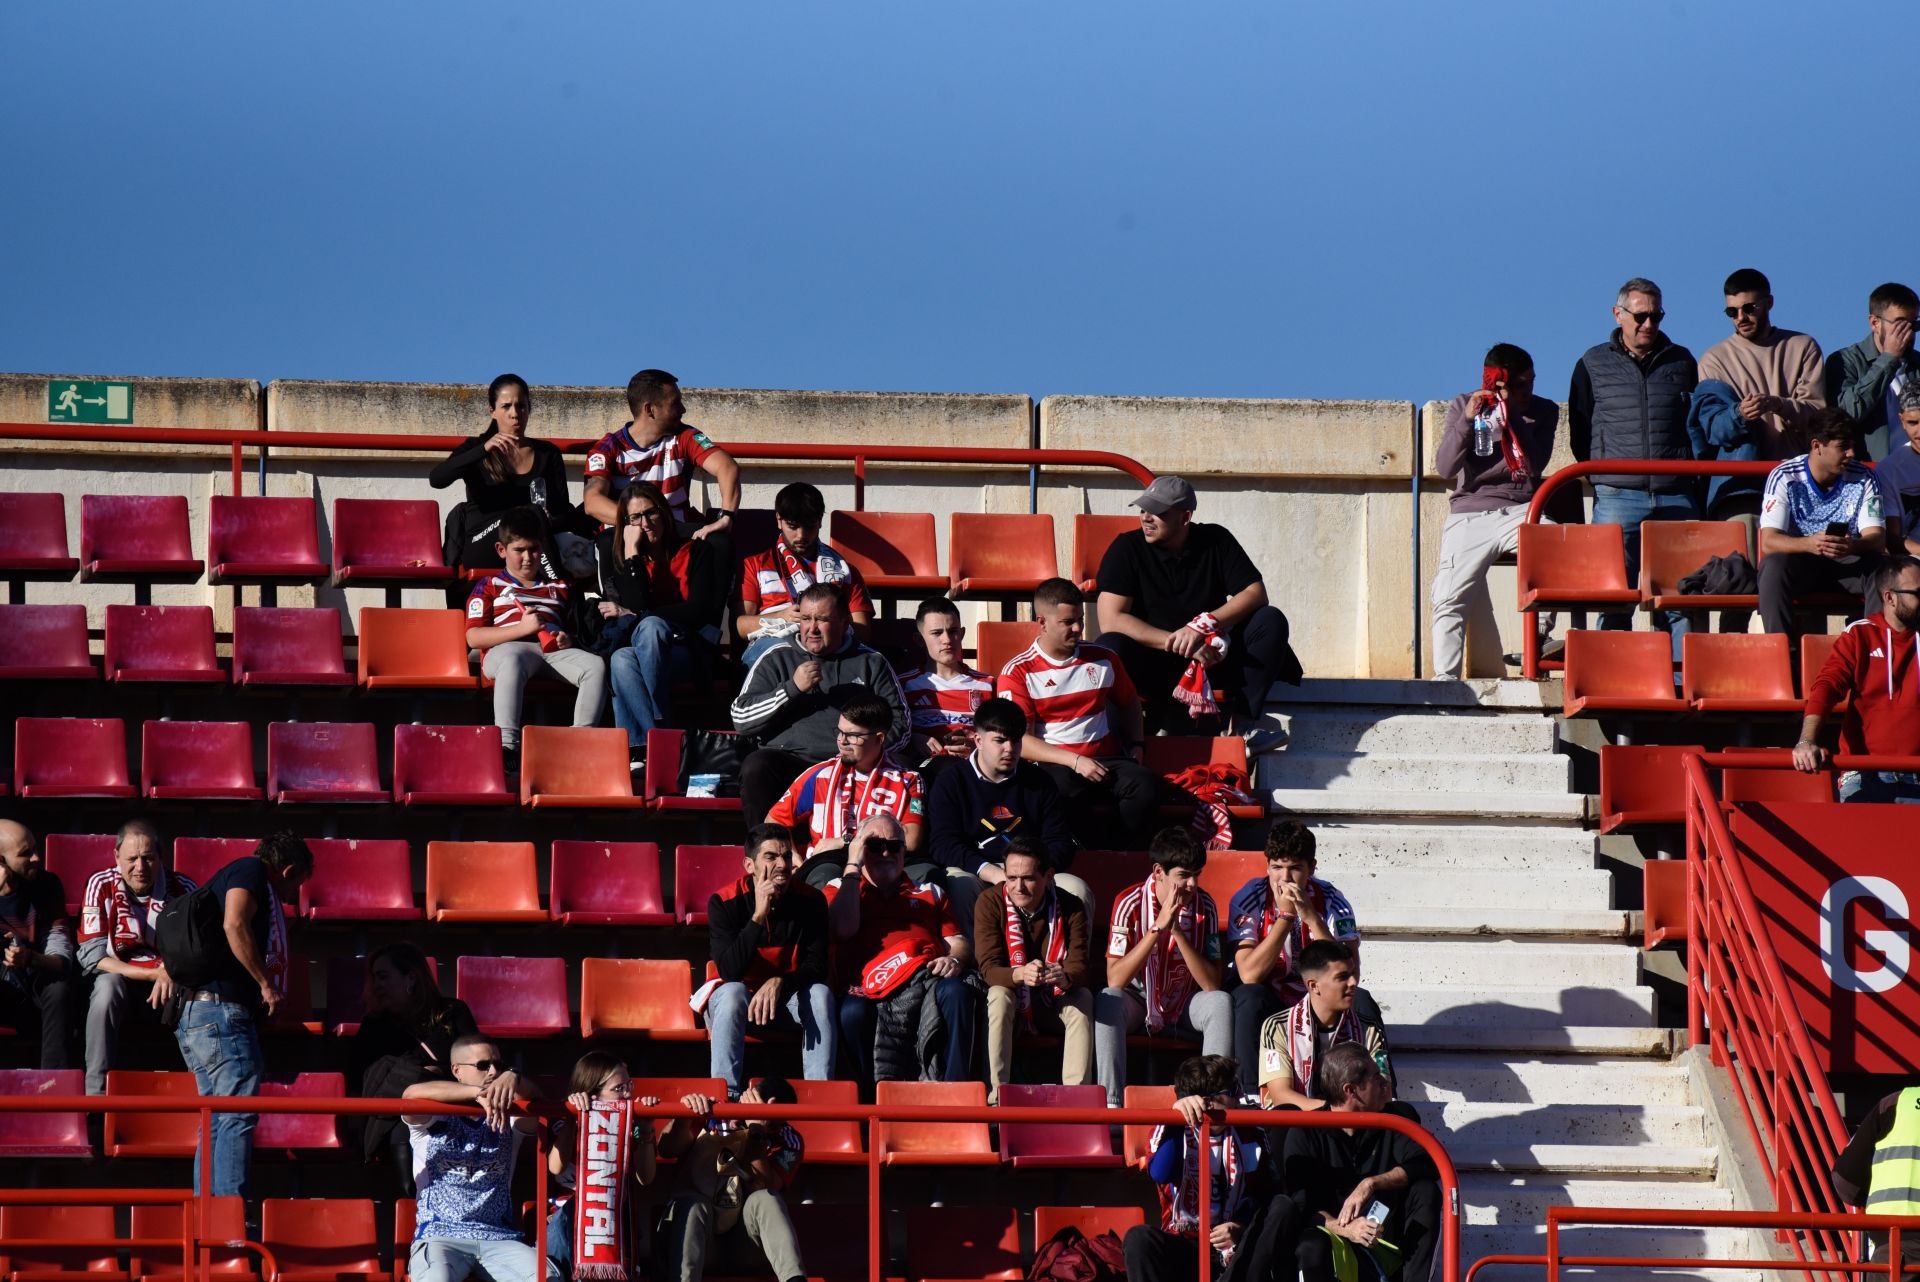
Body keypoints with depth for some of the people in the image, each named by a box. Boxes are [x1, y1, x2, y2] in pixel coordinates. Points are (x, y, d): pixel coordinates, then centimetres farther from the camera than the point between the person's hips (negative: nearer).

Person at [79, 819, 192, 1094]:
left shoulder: (183, 888, -3)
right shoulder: (101, 886, -6)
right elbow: (93, 957, -12)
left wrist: (171, 974, -29)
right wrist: (155, 973, -23)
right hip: (121, 980, -1)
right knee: (108, 984, -35)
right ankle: (97, 1090, -35)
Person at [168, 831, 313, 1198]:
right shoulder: (250, 870, 0)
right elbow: (235, 924, -20)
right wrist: (268, 985, -14)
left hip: (195, 1015, 10)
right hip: (221, 1007, -10)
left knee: (218, 1120, 10)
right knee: (239, 1114, -15)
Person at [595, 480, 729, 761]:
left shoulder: (696, 551, 9)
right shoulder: (614, 554, 13)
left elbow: (699, 610, -1)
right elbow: (636, 604, -2)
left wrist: (634, 616, -4)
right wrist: (632, 553, -5)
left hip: (686, 649, -1)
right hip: (632, 645, 2)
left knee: (650, 626, -37)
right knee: (621, 659, -37)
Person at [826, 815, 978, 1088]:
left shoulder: (929, 893, 33)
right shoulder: (842, 889, 26)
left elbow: (959, 942, 22)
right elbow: (843, 929, 3)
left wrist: (954, 959, -4)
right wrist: (853, 867, 11)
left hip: (929, 975, 2)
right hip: (873, 985, -2)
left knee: (957, 991, -34)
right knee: (853, 1012, -38)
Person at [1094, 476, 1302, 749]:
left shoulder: (1216, 541, 1)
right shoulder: (1126, 549, -6)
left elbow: (1256, 594, -6)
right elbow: (1110, 621, -16)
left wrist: (1203, 625, -22)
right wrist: (1178, 643, -23)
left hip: (1211, 654, 2)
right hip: (1153, 661, -2)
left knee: (1271, 622, -19)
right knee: (1110, 648, -34)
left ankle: (1242, 722, -25)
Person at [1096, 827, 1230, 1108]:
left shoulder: (1204, 907, -13)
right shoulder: (1130, 904, -18)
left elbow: (1212, 985, -18)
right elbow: (1115, 981, -26)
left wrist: (1178, 931, -29)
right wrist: (1158, 928, -32)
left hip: (1184, 1004, 2)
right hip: (1138, 999, -2)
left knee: (1221, 1002, -28)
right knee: (1107, 1001, -33)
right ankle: (1111, 1105, -36)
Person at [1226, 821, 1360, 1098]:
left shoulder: (1330, 901, -11)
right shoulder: (1249, 899, -13)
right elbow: (1249, 974, -24)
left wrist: (1311, 917, -29)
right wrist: (1286, 916, -27)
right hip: (1264, 1004, -1)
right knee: (1249, 998, -35)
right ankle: (1252, 1093, -26)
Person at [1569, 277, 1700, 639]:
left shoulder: (1681, 362, 14)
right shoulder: (1594, 365, 10)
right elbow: (1579, 433, 14)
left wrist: (1688, 469, 8)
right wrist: (1604, 471, 5)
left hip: (1675, 496, 1)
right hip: (1618, 496, -1)